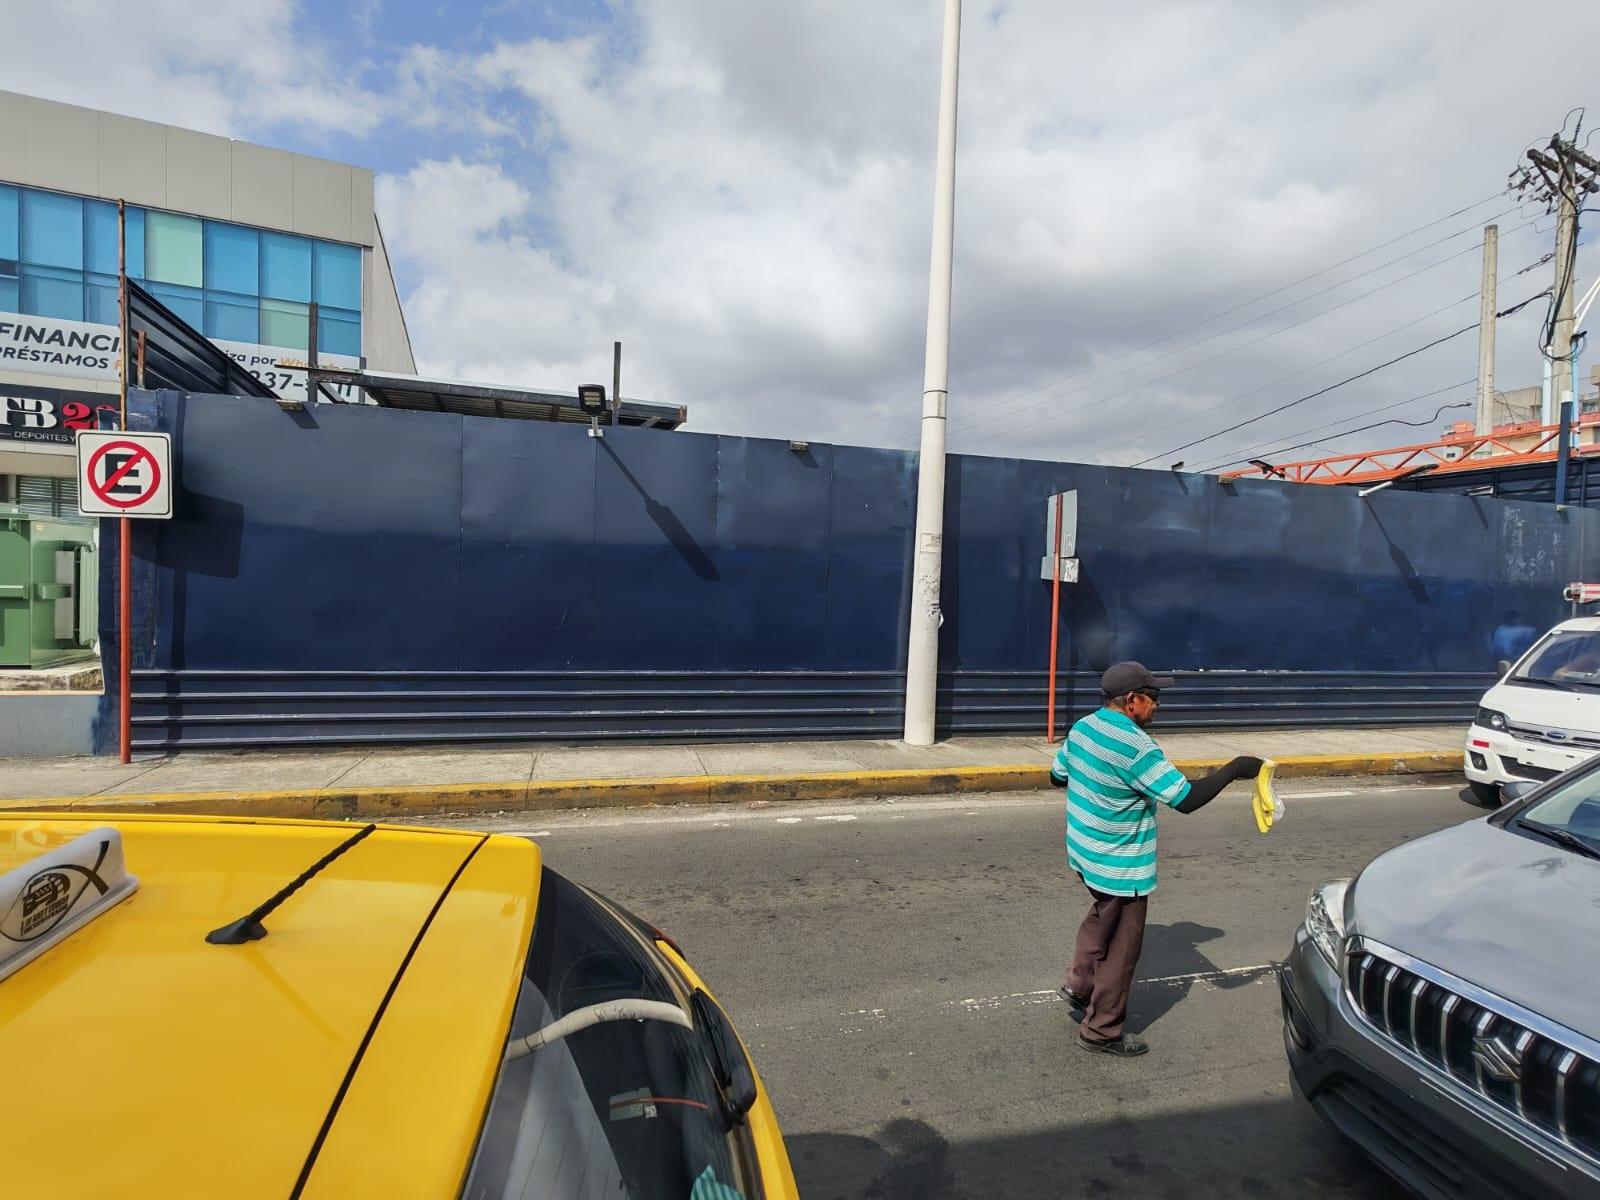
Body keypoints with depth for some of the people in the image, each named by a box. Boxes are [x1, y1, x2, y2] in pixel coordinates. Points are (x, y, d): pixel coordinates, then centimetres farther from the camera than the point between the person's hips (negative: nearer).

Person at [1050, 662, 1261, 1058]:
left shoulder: (1081, 728, -2)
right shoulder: (1135, 748, -27)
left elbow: (1057, 776, 10)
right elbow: (1186, 799, -25)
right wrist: (1233, 769, -15)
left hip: (1084, 854, 8)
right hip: (1120, 868, -8)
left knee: (1102, 914, 32)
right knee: (1121, 947, 9)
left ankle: (1079, 982, 36)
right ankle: (1101, 1031, 23)